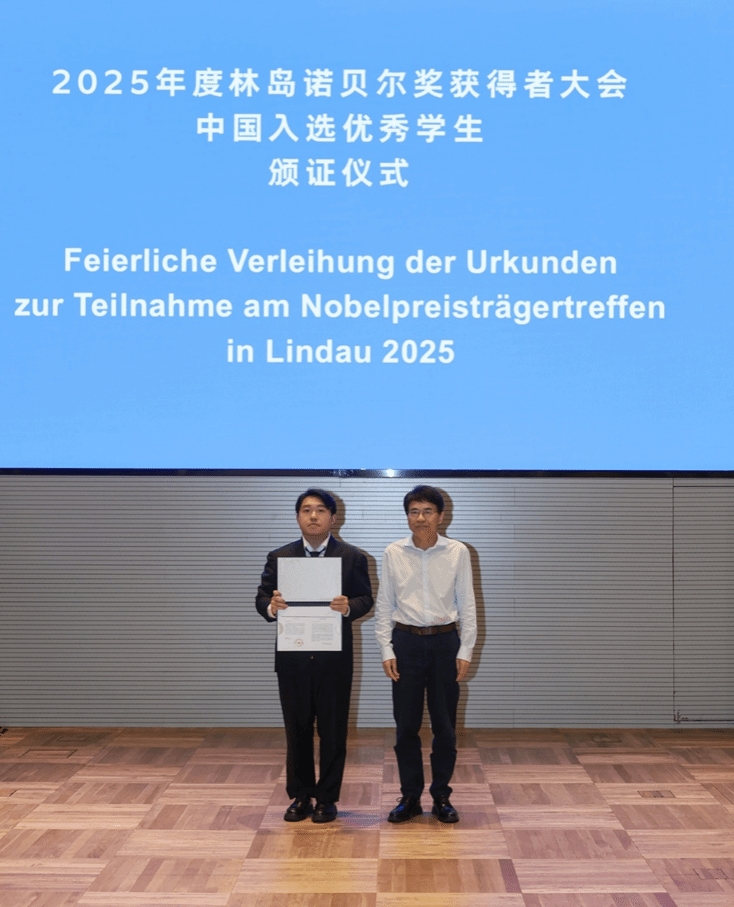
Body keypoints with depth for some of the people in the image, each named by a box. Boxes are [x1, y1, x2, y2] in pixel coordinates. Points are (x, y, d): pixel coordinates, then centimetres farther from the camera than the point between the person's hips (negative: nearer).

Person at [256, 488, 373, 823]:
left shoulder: (351, 557, 3)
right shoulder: (279, 557, 7)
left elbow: (365, 599, 1)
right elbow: (262, 598, 5)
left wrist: (349, 607, -21)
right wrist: (271, 606, -18)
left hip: (334, 658, -1)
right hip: (292, 657, 2)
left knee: (332, 730, 4)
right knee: (297, 729, 9)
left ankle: (327, 798, 17)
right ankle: (300, 795, 22)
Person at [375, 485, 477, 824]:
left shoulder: (458, 552, -2)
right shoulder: (393, 553, 0)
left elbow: (467, 605, 2)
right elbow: (384, 605, 5)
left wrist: (465, 651, -3)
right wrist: (386, 650, -1)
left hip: (445, 642, 0)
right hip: (406, 642, 1)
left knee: (445, 725, 5)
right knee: (406, 724, 4)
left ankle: (441, 796, 19)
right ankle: (410, 796, 17)